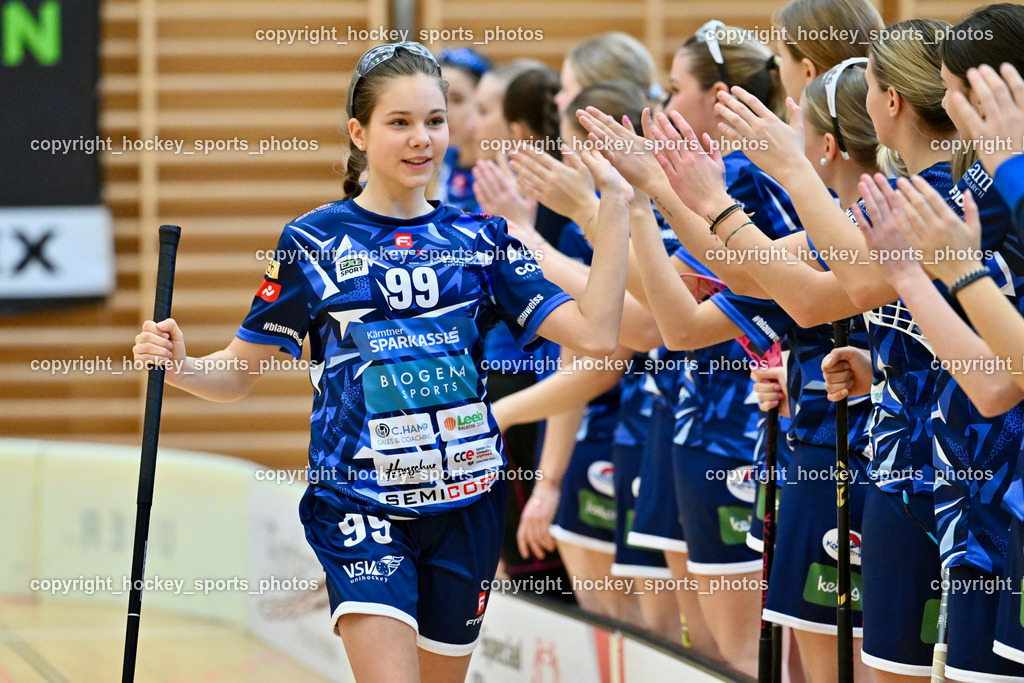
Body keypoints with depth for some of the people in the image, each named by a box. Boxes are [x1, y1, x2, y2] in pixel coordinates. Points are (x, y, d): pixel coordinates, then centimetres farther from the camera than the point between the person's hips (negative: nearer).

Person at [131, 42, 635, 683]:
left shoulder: (479, 240, 6)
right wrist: (179, 365, -17)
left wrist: (616, 205, -7)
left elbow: (596, 333, -3)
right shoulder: (314, 241, 0)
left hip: (465, 505, 3)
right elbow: (239, 372, 4)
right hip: (358, 505, -3)